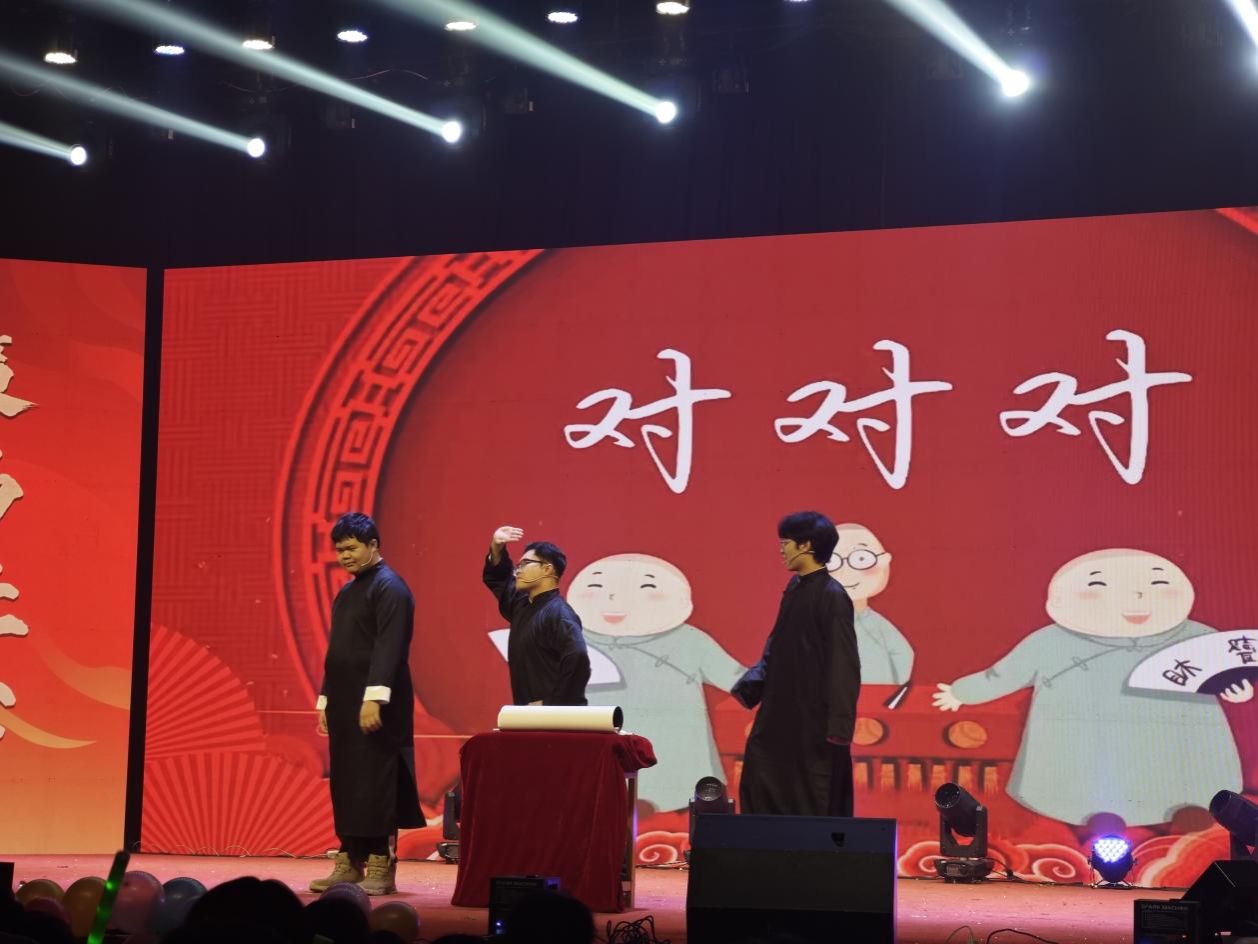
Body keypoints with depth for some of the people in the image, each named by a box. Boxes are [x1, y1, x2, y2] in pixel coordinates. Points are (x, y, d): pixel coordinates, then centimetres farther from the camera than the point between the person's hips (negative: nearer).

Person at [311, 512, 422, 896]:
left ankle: (381, 867, -5)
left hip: (374, 705, -9)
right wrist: (326, 700, 18)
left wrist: (374, 697, -26)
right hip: (345, 703, 9)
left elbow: (389, 646, -19)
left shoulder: (389, 588, -10)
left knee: (375, 783, -8)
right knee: (345, 783, 8)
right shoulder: (347, 591, 19)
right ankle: (350, 863, 12)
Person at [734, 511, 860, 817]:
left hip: (814, 717, -9)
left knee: (816, 802, 0)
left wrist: (838, 724, -22)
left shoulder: (832, 596, -18)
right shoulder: (795, 587, 7)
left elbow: (844, 663, -19)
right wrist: (750, 685, 8)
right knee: (759, 784, 11)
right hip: (782, 710, 9)